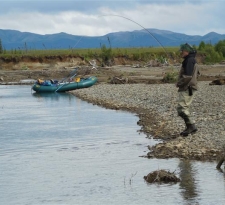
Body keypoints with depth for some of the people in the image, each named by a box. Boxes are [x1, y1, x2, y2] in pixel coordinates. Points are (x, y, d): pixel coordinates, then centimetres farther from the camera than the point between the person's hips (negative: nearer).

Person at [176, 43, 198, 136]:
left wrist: (179, 83, -11)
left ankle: (191, 126, -15)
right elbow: (195, 74, 29)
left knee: (181, 108, -16)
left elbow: (188, 76, -25)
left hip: (188, 89, -11)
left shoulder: (190, 60, -15)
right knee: (184, 109, 14)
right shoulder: (188, 60, 18)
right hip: (186, 89, 11)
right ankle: (189, 128, 17)